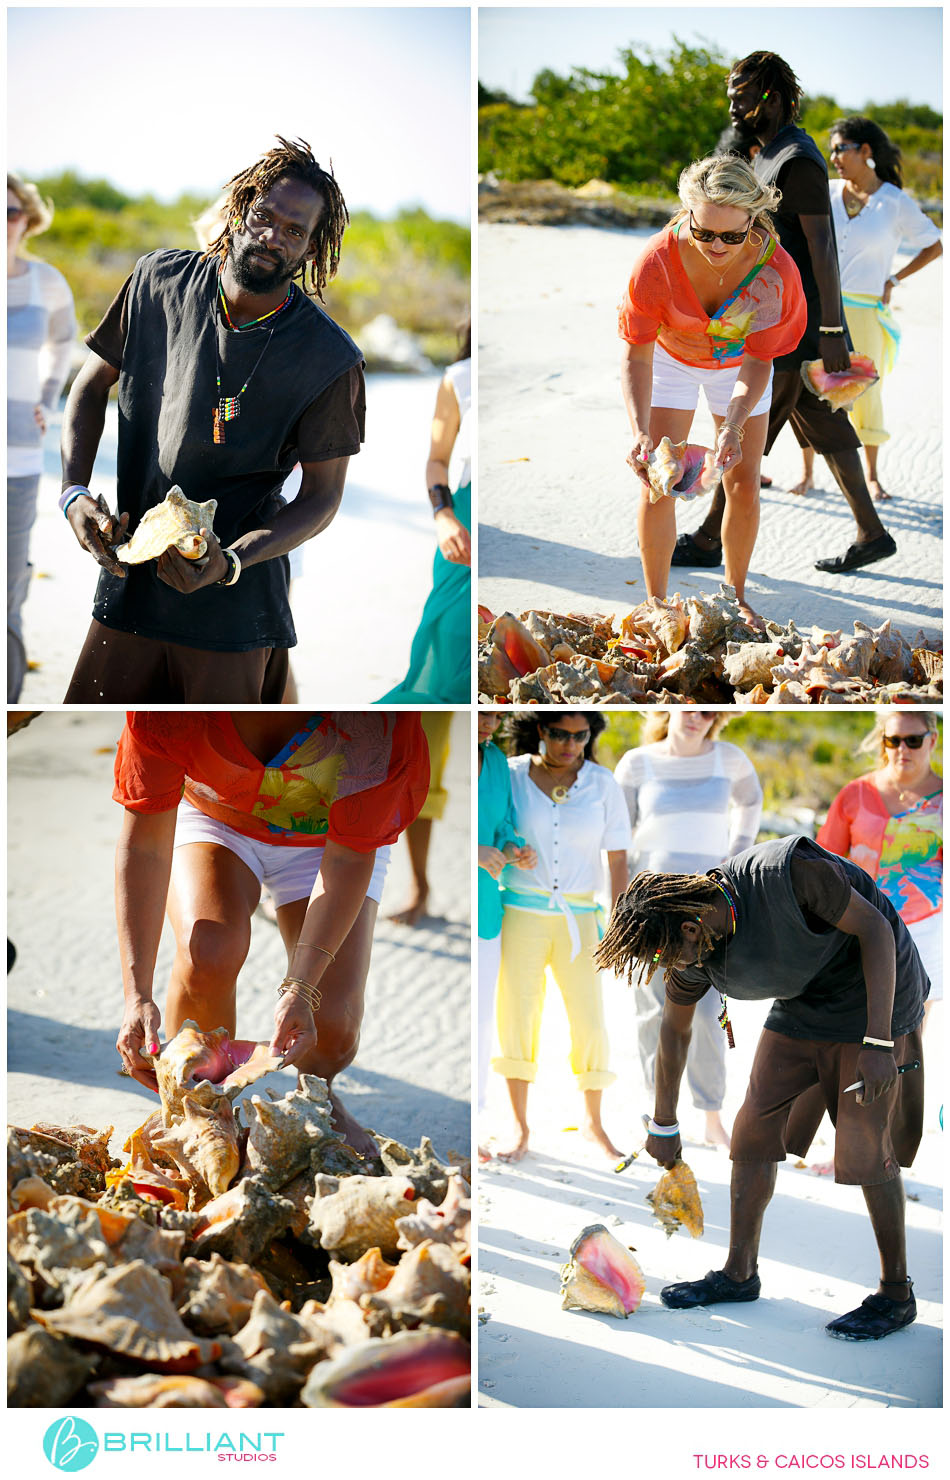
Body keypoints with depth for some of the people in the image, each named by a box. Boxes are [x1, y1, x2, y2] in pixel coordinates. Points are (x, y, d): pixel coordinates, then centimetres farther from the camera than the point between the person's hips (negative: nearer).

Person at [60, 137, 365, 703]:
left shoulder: (330, 360, -12)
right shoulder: (160, 281, -3)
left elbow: (322, 495, -6)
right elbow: (93, 384, 10)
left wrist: (230, 563, -22)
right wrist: (75, 491, -5)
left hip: (234, 611, -2)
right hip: (129, 578, 3)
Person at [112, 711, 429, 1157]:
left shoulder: (377, 720, -40)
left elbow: (348, 857, -29)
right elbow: (144, 844, -30)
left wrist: (301, 988, -37)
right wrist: (137, 993, -37)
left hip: (325, 836, 0)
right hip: (211, 816, 0)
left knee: (331, 1029, -15)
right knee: (208, 950, -32)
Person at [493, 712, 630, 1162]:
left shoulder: (602, 785, -4)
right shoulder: (510, 776, -5)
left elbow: (618, 860, -2)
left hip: (577, 919, 1)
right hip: (521, 914, -1)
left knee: (590, 1023, 0)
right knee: (516, 1019, -5)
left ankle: (593, 1123, 19)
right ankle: (520, 1128, 8)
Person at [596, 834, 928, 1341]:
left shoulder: (790, 872, -35)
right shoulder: (695, 953, -13)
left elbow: (875, 929, -25)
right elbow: (674, 1031, 5)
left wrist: (878, 1043, -29)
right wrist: (663, 1124, 15)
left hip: (876, 996, -6)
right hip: (801, 1007, 6)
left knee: (864, 1146, -9)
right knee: (754, 1128, 2)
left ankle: (896, 1293, 4)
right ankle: (739, 1273, 16)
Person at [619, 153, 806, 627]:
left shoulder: (774, 271, -35)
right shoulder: (658, 259, -37)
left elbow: (758, 361, -25)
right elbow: (637, 356, -29)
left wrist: (733, 426, -42)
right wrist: (640, 433, -43)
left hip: (737, 365, 1)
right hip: (672, 359, -1)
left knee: (743, 486, 1)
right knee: (657, 484, -5)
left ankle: (735, 597, 22)